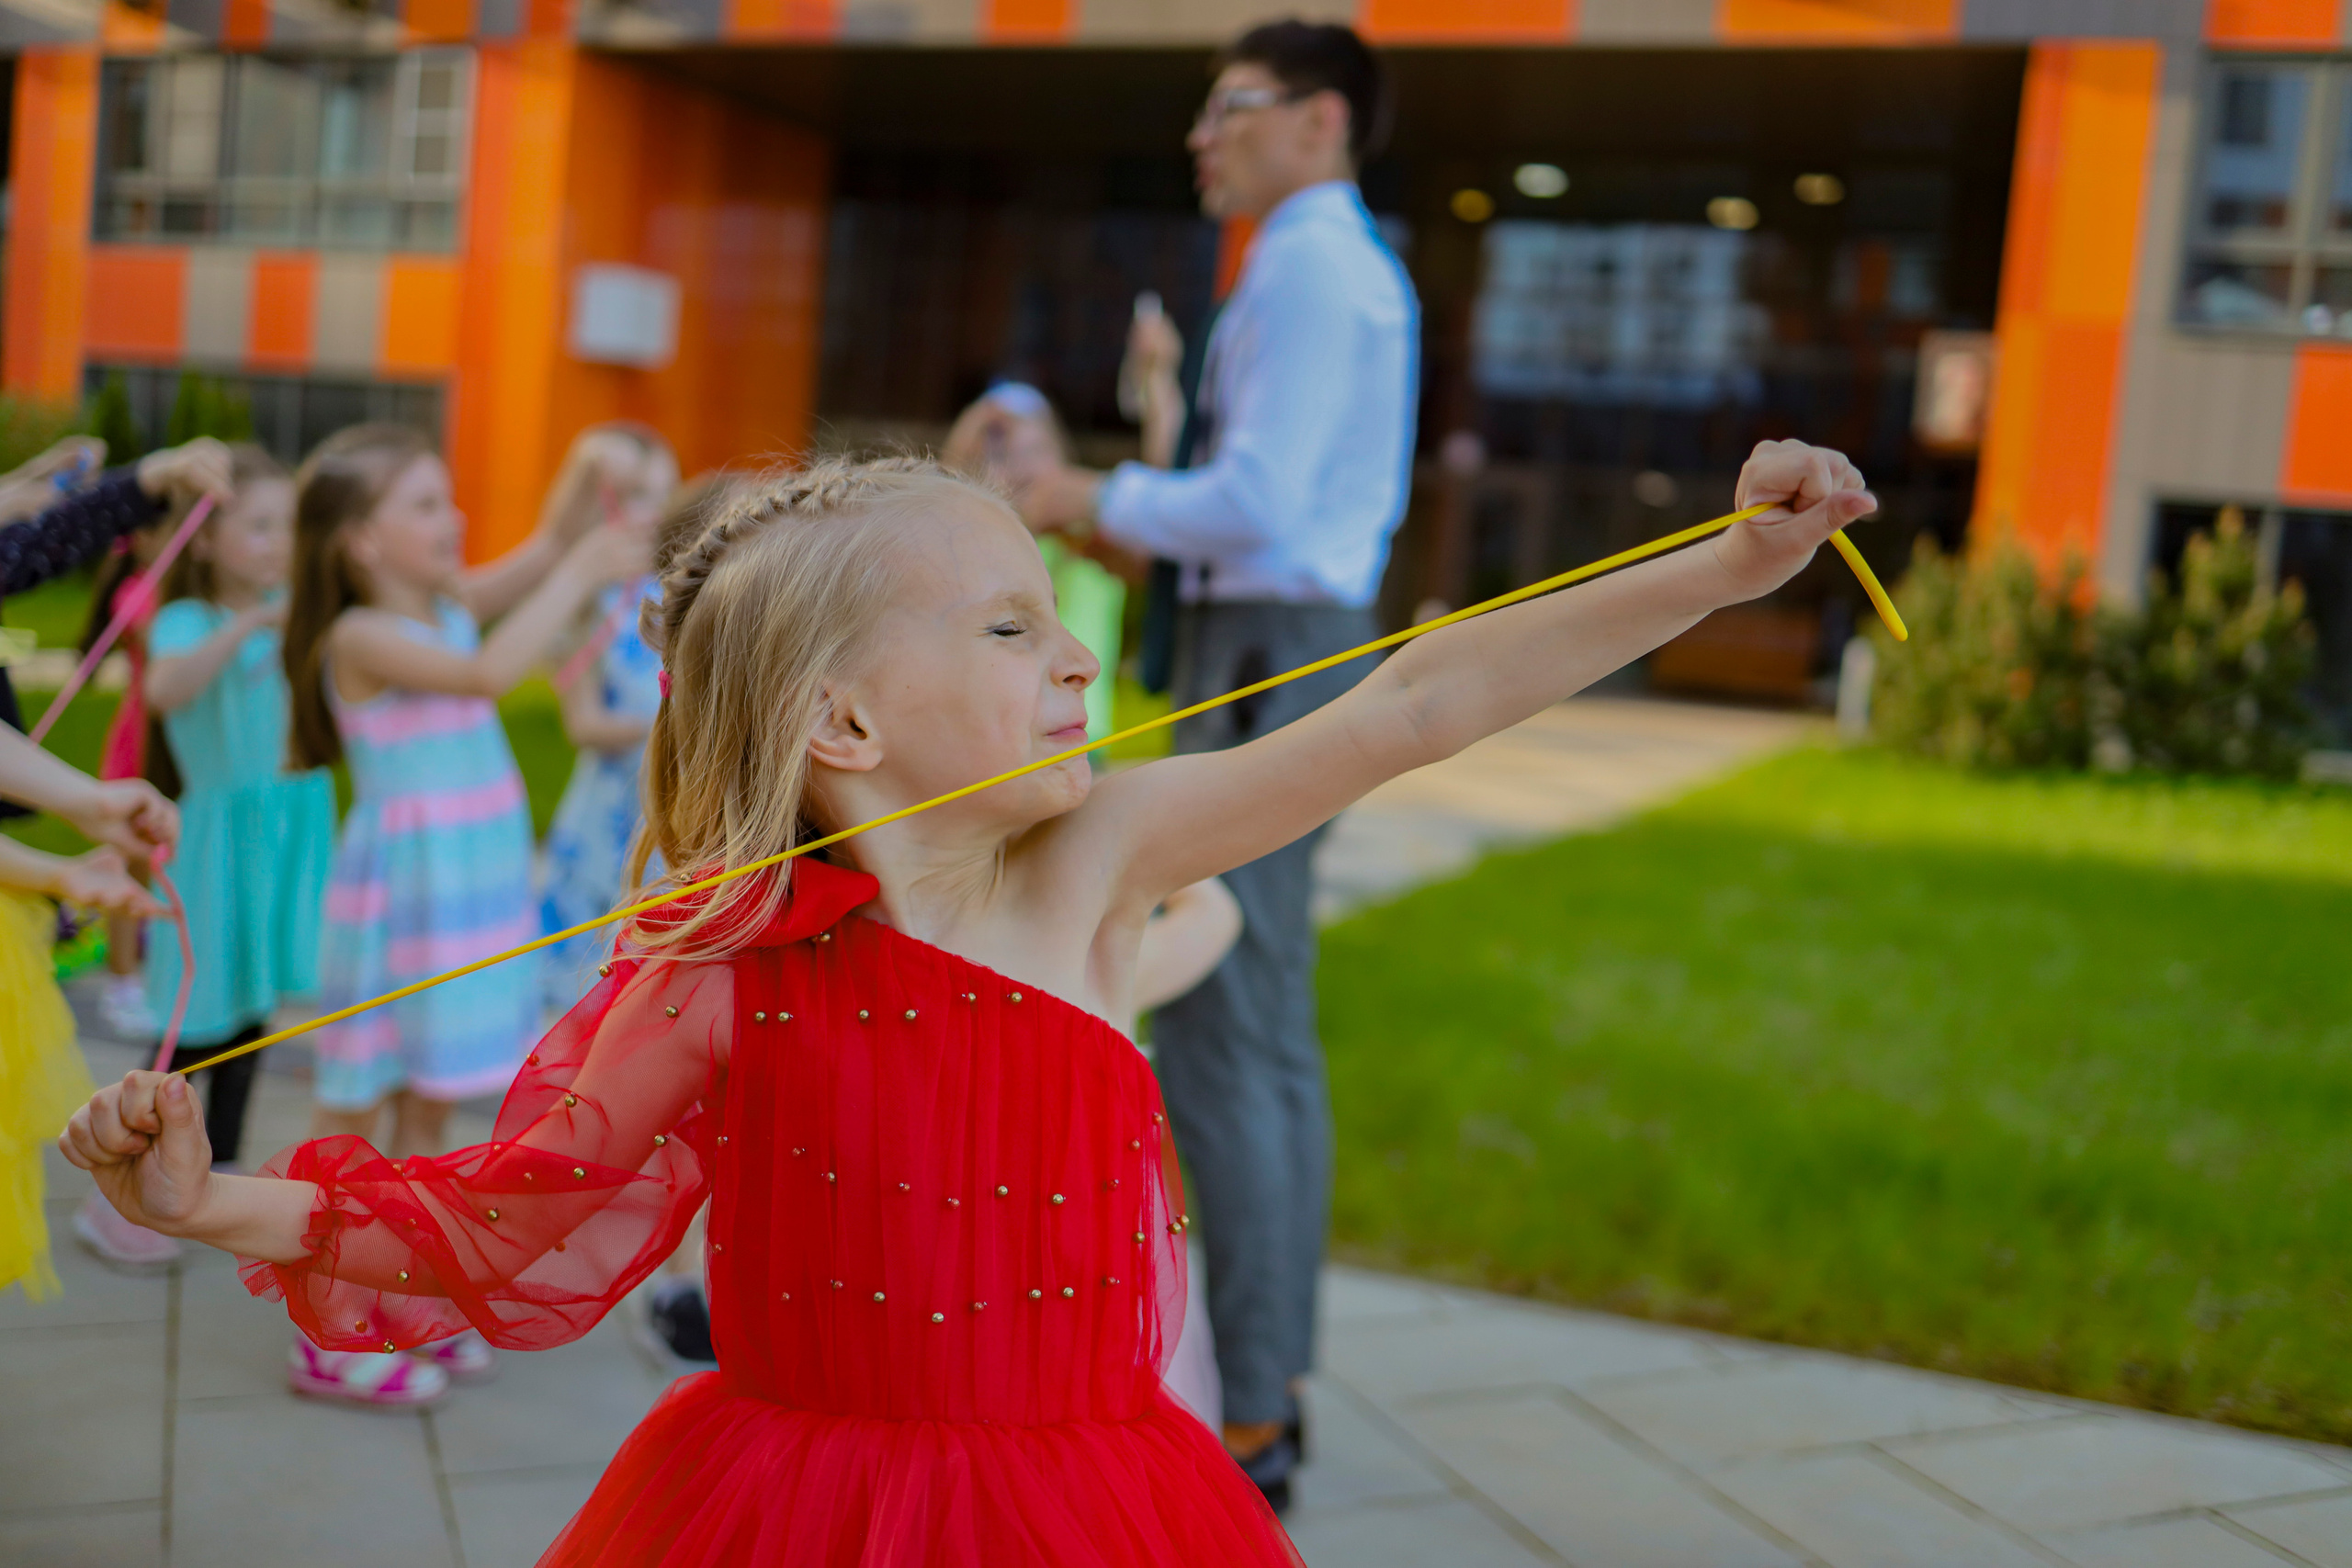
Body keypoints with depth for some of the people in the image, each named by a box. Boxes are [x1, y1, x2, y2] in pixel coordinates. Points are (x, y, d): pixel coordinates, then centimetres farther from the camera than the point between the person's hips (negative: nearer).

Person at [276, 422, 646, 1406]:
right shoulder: (361, 637, -17)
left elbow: (546, 552, 9)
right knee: (354, 1110, 3)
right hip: (402, 887, -8)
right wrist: (584, 571, -27)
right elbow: (492, 671, -31)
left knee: (429, 1104, 15)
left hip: (473, 880, 8)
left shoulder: (448, 606, 7)